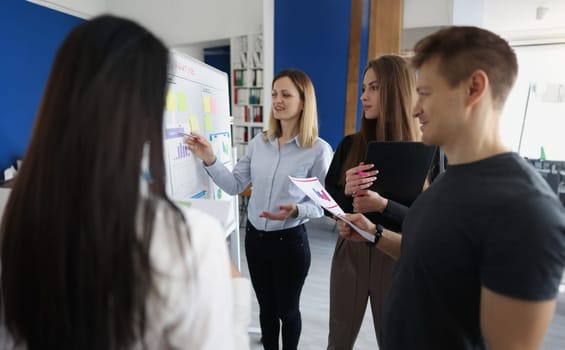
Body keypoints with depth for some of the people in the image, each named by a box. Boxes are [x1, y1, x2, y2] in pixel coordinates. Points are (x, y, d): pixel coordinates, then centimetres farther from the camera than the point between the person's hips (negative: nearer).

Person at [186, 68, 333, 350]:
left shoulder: (318, 149, -14)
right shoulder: (259, 142, -1)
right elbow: (234, 185, -1)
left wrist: (296, 210, -28)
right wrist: (209, 160, -13)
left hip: (290, 241, -4)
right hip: (255, 236, 4)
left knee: (287, 309, 18)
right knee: (266, 307, 22)